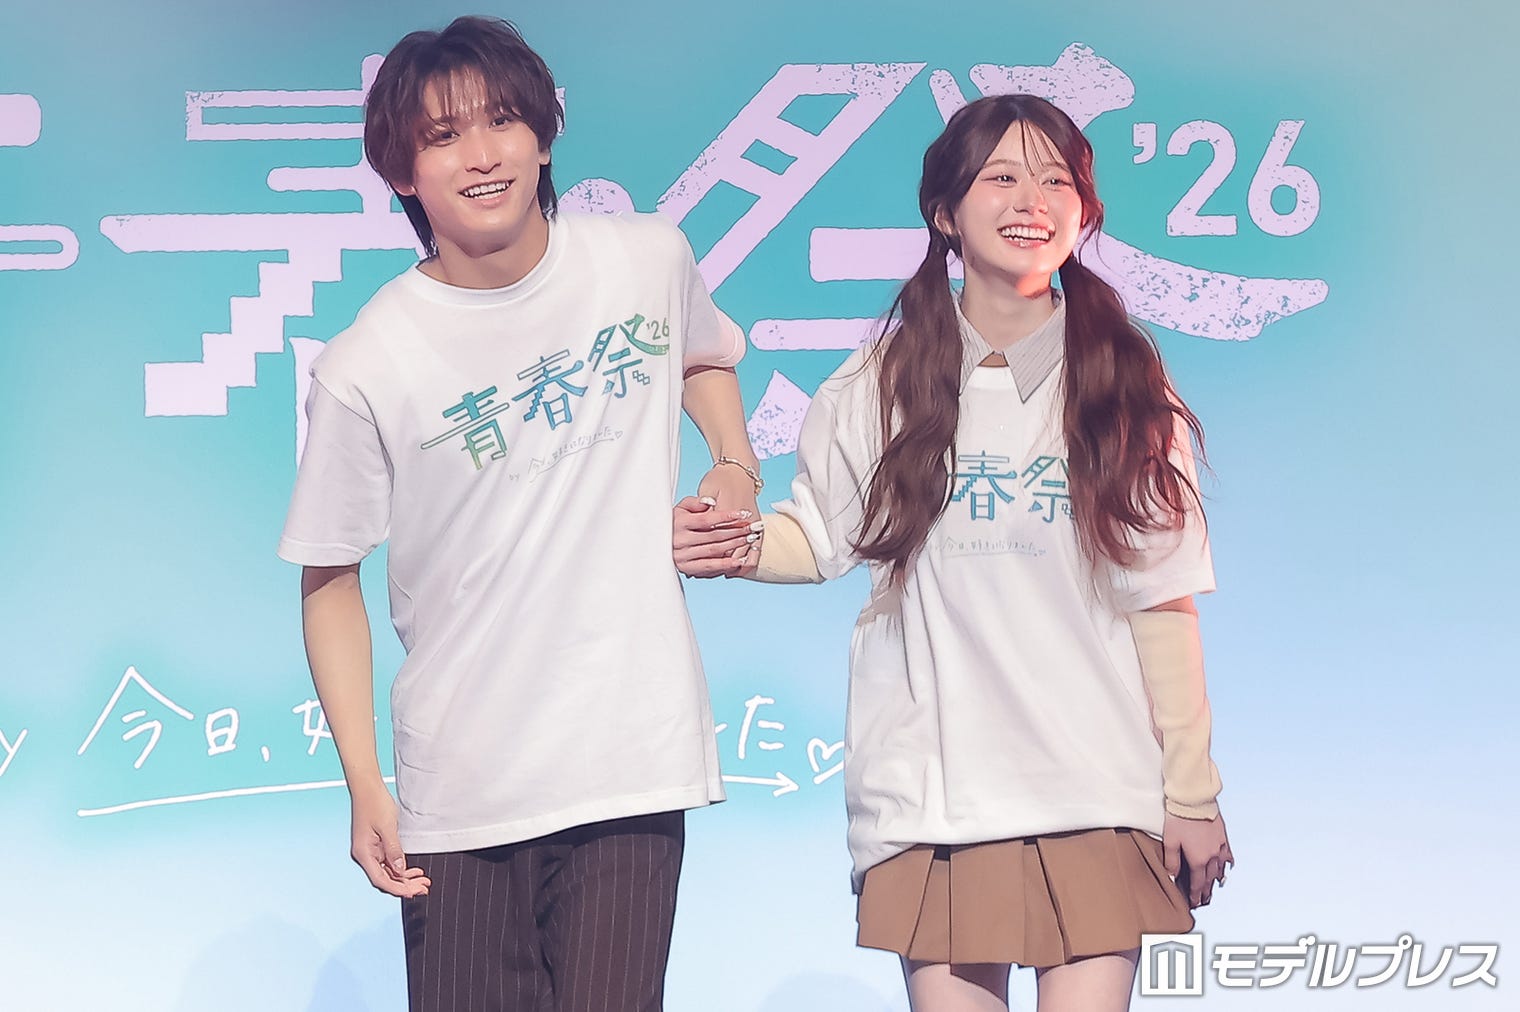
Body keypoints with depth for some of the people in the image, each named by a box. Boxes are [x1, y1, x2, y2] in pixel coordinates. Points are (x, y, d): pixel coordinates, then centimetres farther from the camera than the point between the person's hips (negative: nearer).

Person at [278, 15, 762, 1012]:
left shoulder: (653, 259, 0)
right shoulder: (364, 370, -9)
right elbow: (330, 580, 0)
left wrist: (735, 466, 6)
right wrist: (364, 785, -4)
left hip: (631, 767, 1)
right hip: (459, 794, -1)